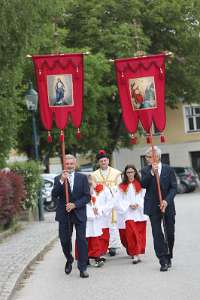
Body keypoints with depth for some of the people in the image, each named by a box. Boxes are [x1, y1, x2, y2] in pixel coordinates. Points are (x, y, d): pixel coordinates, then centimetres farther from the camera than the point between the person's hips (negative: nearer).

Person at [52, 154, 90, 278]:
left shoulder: (83, 178, 3)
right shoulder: (58, 179, 4)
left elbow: (87, 196, -1)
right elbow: (54, 194, -10)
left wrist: (74, 205, -14)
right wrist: (61, 181, -21)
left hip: (79, 213, -1)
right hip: (64, 214, 1)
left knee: (81, 240, -4)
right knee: (65, 240, 7)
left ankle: (83, 268, 2)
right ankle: (69, 261, 34)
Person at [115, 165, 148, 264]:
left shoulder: (140, 184, 6)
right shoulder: (122, 186, 6)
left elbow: (144, 197, 2)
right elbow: (119, 201, 2)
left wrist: (138, 204, -13)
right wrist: (129, 205, -10)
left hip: (139, 213, 1)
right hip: (128, 214, -1)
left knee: (140, 233, 4)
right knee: (130, 233, -13)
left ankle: (136, 253, 16)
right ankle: (136, 255, -12)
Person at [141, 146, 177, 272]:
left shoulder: (169, 170, 1)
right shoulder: (145, 171, 4)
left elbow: (174, 187, -3)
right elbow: (143, 185, -10)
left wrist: (166, 201, -16)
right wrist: (151, 172, -20)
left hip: (168, 206, 0)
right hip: (153, 207, 0)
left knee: (170, 233, 7)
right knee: (157, 234, -5)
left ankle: (168, 257, 25)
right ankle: (163, 261, -3)